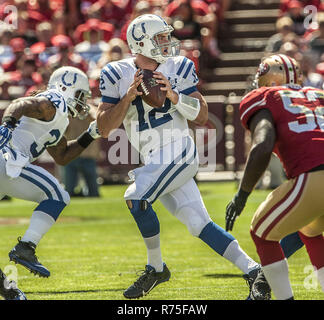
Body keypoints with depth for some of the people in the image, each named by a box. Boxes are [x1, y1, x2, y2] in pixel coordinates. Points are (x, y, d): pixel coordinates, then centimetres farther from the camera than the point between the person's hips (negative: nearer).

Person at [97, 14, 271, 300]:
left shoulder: (179, 69, -2)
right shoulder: (118, 75, 2)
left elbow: (202, 117, -2)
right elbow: (104, 128, -3)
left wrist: (174, 95, -17)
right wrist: (129, 96, -15)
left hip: (178, 154, -4)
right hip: (155, 163, 4)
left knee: (136, 199, -20)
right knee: (200, 225, 1)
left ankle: (156, 268, -3)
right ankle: (254, 272, 4)